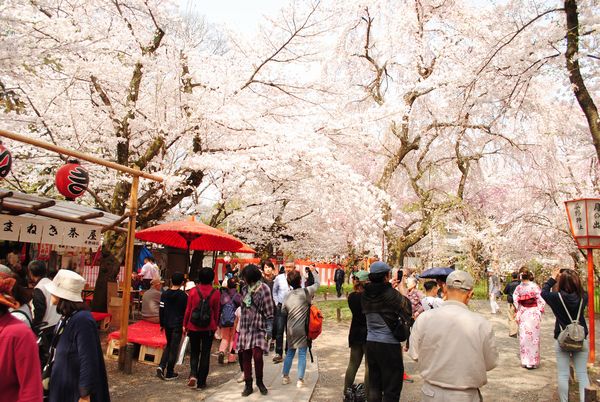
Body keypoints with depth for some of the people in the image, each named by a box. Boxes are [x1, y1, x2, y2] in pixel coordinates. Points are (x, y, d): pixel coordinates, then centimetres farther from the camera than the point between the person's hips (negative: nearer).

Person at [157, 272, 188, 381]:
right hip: (178, 325, -4)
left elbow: (161, 310, 4)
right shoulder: (183, 295, -9)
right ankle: (169, 373, 9)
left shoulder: (165, 294, 1)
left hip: (167, 324, 4)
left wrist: (162, 324, 12)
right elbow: (186, 311, -6)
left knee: (168, 345, 21)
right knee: (174, 348, 4)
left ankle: (161, 366, 5)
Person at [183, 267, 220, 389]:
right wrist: (215, 325, 15)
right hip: (209, 328, 0)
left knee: (194, 352, 17)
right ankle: (201, 382, 12)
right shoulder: (215, 293, -8)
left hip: (194, 326, 1)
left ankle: (193, 374, -3)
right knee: (205, 354, 9)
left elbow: (188, 309, -1)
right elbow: (217, 312, 1)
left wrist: (185, 324, 11)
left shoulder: (193, 291, -7)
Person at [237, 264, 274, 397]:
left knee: (257, 356, -12)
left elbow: (269, 309, -8)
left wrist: (269, 327, -12)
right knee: (246, 357, 5)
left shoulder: (264, 288, -8)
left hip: (259, 327, -5)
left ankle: (259, 381, 13)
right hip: (245, 327, 5)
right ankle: (248, 384, 19)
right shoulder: (245, 289, 10)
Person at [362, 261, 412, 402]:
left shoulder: (366, 294, 0)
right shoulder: (391, 294, -17)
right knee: (391, 389, 6)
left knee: (374, 385, 17)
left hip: (371, 343, 6)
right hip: (389, 344, -6)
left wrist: (389, 287, 12)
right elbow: (408, 311, -7)